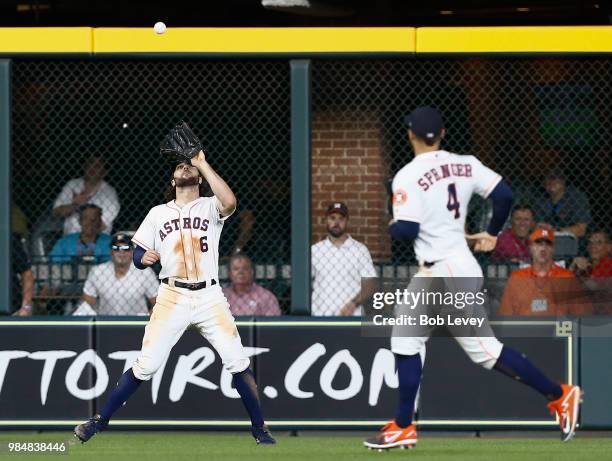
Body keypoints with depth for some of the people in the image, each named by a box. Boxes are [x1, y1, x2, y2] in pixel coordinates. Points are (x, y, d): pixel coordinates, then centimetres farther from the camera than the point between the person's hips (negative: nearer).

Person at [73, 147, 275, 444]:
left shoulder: (210, 207, 4)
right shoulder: (158, 214, 10)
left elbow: (229, 202, -21)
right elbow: (138, 256, 12)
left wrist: (202, 163, -16)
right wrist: (144, 258, -13)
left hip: (209, 297, -1)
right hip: (172, 297, 1)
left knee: (237, 362, -10)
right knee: (146, 366, -6)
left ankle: (260, 430, 2)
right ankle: (101, 420, 7)